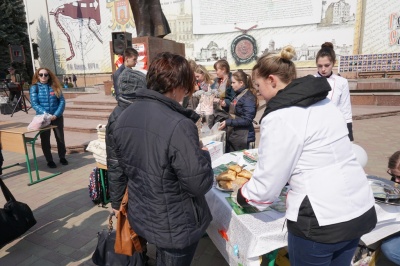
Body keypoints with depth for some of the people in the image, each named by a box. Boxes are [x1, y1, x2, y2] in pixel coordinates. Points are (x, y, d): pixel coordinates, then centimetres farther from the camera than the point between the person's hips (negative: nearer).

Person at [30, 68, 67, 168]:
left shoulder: (55, 86, 2)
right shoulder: (34, 87, -2)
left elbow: (62, 101, -2)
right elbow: (34, 104, -9)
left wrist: (56, 114, -14)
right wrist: (46, 114, -20)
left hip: (57, 117, 1)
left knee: (60, 137, 8)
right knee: (45, 139, 7)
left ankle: (62, 157, 25)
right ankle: (49, 160, 20)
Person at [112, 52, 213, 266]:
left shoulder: (123, 117, -4)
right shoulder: (179, 126, -31)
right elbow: (200, 184, -24)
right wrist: (203, 154, -8)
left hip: (140, 215, 7)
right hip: (175, 225, -6)